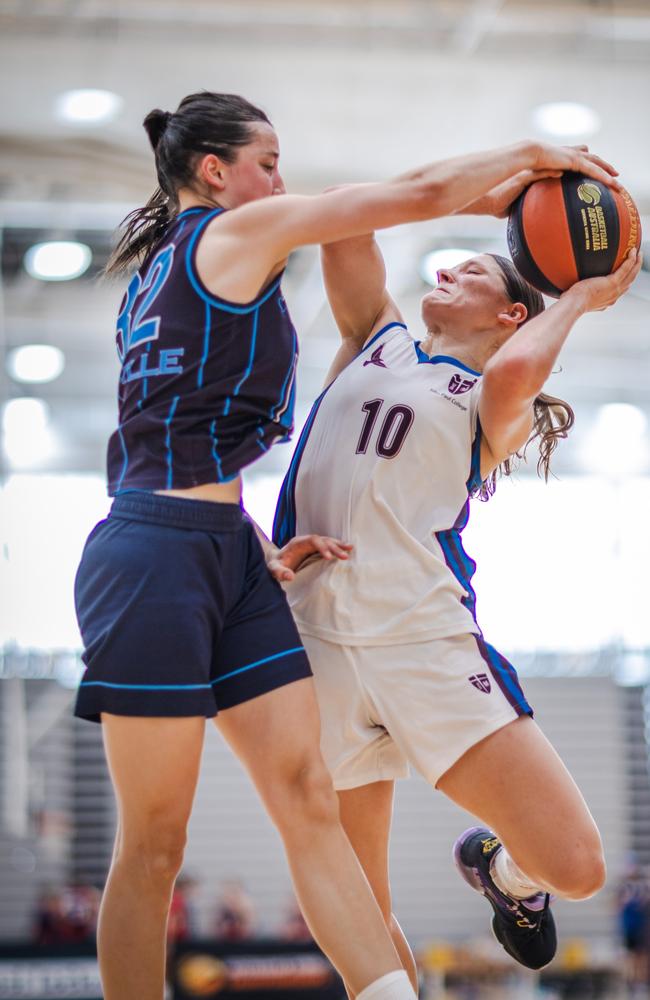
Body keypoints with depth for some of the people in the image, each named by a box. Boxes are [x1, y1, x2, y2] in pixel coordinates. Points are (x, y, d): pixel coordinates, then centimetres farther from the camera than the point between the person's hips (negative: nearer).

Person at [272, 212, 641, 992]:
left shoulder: (494, 407, 11)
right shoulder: (377, 339, 21)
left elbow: (514, 373, -14)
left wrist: (578, 298, 2)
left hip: (428, 641, -2)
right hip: (319, 637, 2)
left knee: (575, 867, -10)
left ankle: (498, 867, 24)